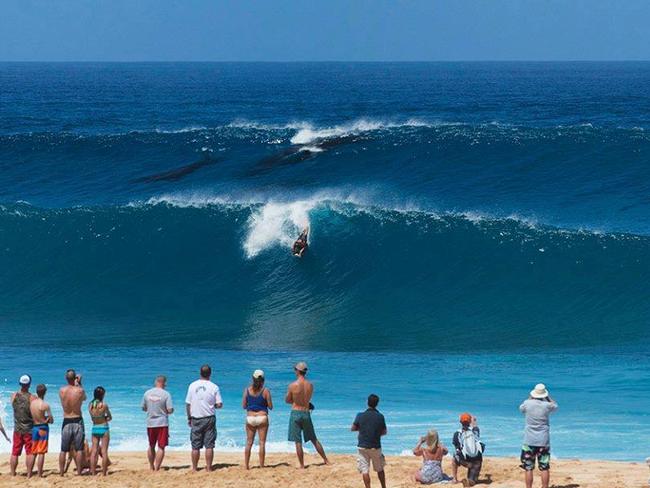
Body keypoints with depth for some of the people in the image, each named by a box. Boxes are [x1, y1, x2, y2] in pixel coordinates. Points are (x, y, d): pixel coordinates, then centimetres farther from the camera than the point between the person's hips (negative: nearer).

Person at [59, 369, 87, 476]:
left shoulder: (61, 391, -6)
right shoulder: (80, 390, -11)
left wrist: (76, 385, 11)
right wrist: (79, 384, 9)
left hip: (66, 422, 2)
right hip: (77, 421, -2)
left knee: (63, 450, 9)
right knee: (79, 449, 4)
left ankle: (61, 473, 10)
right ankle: (79, 472, 4)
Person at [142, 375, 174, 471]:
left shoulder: (147, 393, 1)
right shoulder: (166, 394, -11)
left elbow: (143, 408, 10)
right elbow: (170, 410, -14)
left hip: (150, 423, 4)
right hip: (162, 423, -4)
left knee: (151, 446, 19)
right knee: (161, 447, 0)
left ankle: (151, 468, 30)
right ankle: (156, 469, -5)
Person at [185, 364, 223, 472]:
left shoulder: (192, 386, -2)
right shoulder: (214, 387, -6)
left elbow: (188, 404, 1)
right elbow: (219, 404, -7)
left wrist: (189, 418, 11)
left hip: (196, 419, 1)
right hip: (209, 418, -1)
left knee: (195, 446, 7)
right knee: (209, 445, 4)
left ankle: (194, 468, 12)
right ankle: (208, 467, 4)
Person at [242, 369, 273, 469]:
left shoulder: (247, 390, 1)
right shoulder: (265, 391, -5)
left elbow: (244, 406, 5)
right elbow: (270, 407, -2)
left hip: (250, 417, 2)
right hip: (262, 418, -2)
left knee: (249, 443, 9)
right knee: (262, 443, 2)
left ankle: (246, 466, 7)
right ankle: (261, 466, 1)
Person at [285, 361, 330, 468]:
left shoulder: (292, 385, -12)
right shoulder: (310, 385, 0)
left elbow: (287, 400, 0)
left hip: (296, 413, -4)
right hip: (306, 413, 4)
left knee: (298, 442, 2)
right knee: (314, 440, 16)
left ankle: (302, 465, 3)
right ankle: (326, 460, 22)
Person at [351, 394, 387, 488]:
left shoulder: (360, 416, -7)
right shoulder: (380, 417, -7)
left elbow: (352, 429, 3)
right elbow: (384, 432, 2)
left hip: (363, 446, -1)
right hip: (376, 447, 1)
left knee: (364, 470, 1)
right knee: (380, 469, 17)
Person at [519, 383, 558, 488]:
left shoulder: (528, 403, -6)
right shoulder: (547, 405, -7)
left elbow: (521, 409, 18)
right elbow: (555, 406, 17)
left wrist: (530, 397, 23)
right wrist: (547, 397, 18)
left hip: (529, 441, 0)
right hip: (544, 441, 0)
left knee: (528, 468, 3)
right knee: (545, 468, 4)